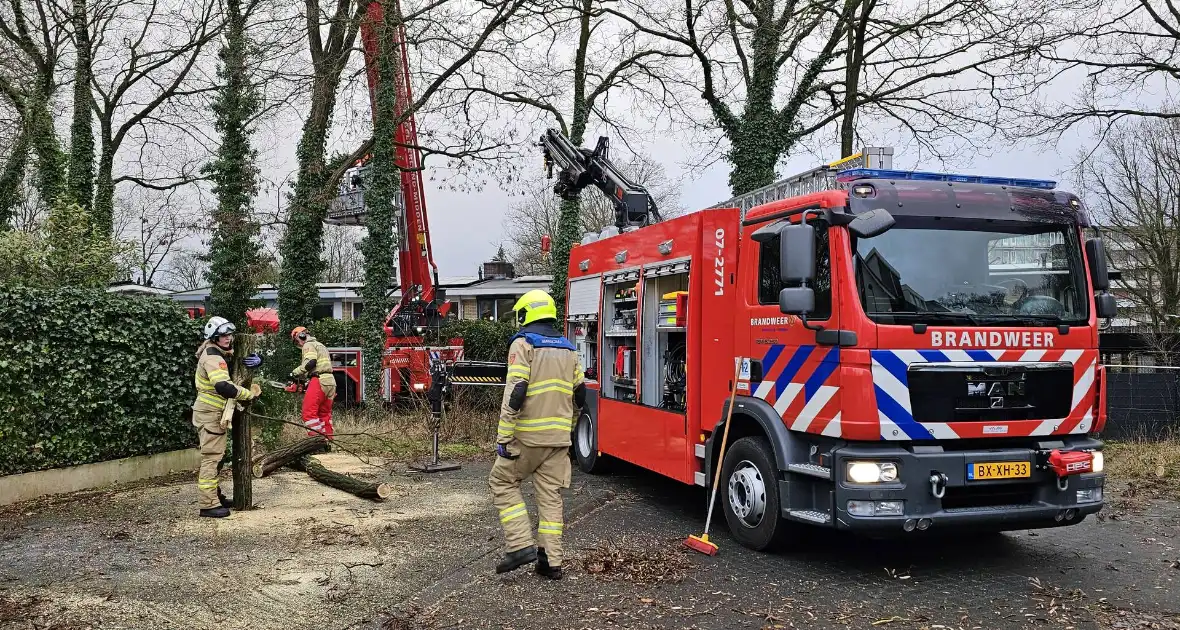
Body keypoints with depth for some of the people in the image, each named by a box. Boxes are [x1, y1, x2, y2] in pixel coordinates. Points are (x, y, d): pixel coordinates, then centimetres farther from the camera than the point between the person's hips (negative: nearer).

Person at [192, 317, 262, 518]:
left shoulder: (223, 353, 10)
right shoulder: (213, 357, -20)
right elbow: (224, 387, -34)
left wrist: (257, 360, -8)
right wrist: (250, 393, -25)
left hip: (215, 413, 10)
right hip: (210, 414, -10)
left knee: (216, 456, 18)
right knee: (212, 457, -10)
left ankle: (215, 495, 28)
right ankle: (208, 505, -9)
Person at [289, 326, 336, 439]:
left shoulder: (309, 345, -1)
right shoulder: (320, 345, 28)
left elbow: (310, 362, -18)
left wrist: (296, 372, -9)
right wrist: (309, 382, 21)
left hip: (320, 381, -10)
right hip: (330, 381, 10)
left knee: (309, 412, -10)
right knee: (325, 413, 14)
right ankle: (328, 439, 12)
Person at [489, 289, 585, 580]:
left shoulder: (523, 344, -8)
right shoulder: (568, 349, 13)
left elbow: (514, 393, -17)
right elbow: (579, 394, 17)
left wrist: (503, 438, -15)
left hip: (528, 435, -6)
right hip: (559, 436, 6)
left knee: (502, 482, 11)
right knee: (551, 495, 10)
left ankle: (520, 545, 2)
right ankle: (551, 561, 11)